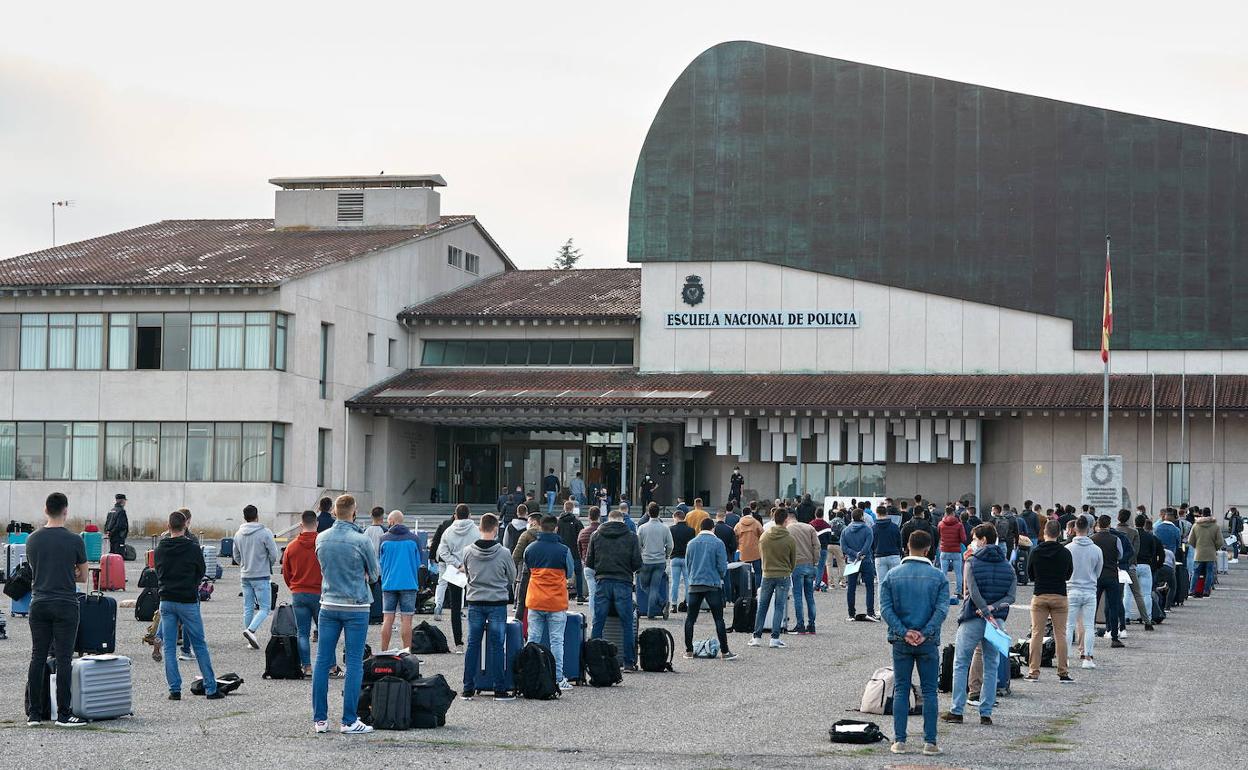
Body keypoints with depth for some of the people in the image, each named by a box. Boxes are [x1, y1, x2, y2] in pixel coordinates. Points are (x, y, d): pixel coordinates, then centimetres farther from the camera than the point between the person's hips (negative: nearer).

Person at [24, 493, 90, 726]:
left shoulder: (32, 540, 5)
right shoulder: (74, 541, -7)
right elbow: (83, 577, 3)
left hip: (39, 604, 4)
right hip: (65, 606, -4)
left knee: (37, 658, 8)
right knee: (63, 659, -2)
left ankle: (33, 713, 9)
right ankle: (63, 714, -1)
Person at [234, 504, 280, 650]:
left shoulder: (238, 534, 4)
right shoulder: (265, 532, -13)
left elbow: (236, 555, 13)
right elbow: (274, 554, -10)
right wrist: (268, 565, 9)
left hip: (245, 576, 5)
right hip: (261, 576, -5)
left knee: (248, 608, 12)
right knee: (265, 608, -2)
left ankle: (251, 640, 15)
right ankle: (251, 630, -23)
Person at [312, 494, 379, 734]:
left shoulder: (321, 539, 0)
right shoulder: (360, 541, -13)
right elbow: (375, 574, 0)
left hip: (328, 605, 4)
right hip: (356, 607, -4)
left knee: (322, 661, 8)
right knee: (353, 663, -1)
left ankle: (319, 719, 9)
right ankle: (349, 721, -2)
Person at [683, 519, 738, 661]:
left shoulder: (691, 543, 5)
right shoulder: (717, 543, -6)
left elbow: (688, 564, 13)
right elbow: (722, 566, -6)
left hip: (695, 584, 3)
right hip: (713, 585, -3)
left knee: (690, 618, 9)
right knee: (719, 619, -1)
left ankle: (689, 650, 9)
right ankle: (724, 651, -2)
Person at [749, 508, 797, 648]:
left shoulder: (764, 536, -2)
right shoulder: (790, 540, -9)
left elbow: (761, 553, 9)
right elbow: (793, 561, 1)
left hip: (767, 575, 2)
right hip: (784, 576, -2)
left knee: (762, 607, 11)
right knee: (779, 607, 2)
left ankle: (757, 637, 12)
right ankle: (775, 638, -2)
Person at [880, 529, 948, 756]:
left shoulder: (892, 575, 0)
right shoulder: (938, 577, -3)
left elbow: (886, 608, -7)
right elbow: (942, 609, -12)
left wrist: (904, 632, -11)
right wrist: (925, 633, -13)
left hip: (901, 642, 1)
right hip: (928, 643, -1)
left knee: (901, 690, 8)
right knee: (929, 691, 6)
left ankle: (899, 740, 4)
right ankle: (930, 742, 3)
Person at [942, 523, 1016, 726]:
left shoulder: (972, 563, -6)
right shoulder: (1007, 566, 7)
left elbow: (974, 593, -18)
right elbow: (1011, 596, -2)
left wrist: (986, 613, -16)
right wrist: (993, 608, -10)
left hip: (973, 619, -4)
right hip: (997, 620, 4)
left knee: (961, 664, 6)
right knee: (991, 667, 10)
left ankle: (957, 711, 2)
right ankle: (986, 713, 7)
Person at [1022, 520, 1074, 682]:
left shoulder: (1036, 552, -7)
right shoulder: (1065, 553, -6)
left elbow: (1030, 575, 4)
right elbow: (1069, 575, 8)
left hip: (1039, 596, 0)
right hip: (1060, 596, 0)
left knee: (1037, 634, 5)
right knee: (1060, 635, 5)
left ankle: (1034, 672, 3)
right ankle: (1063, 672, 5)